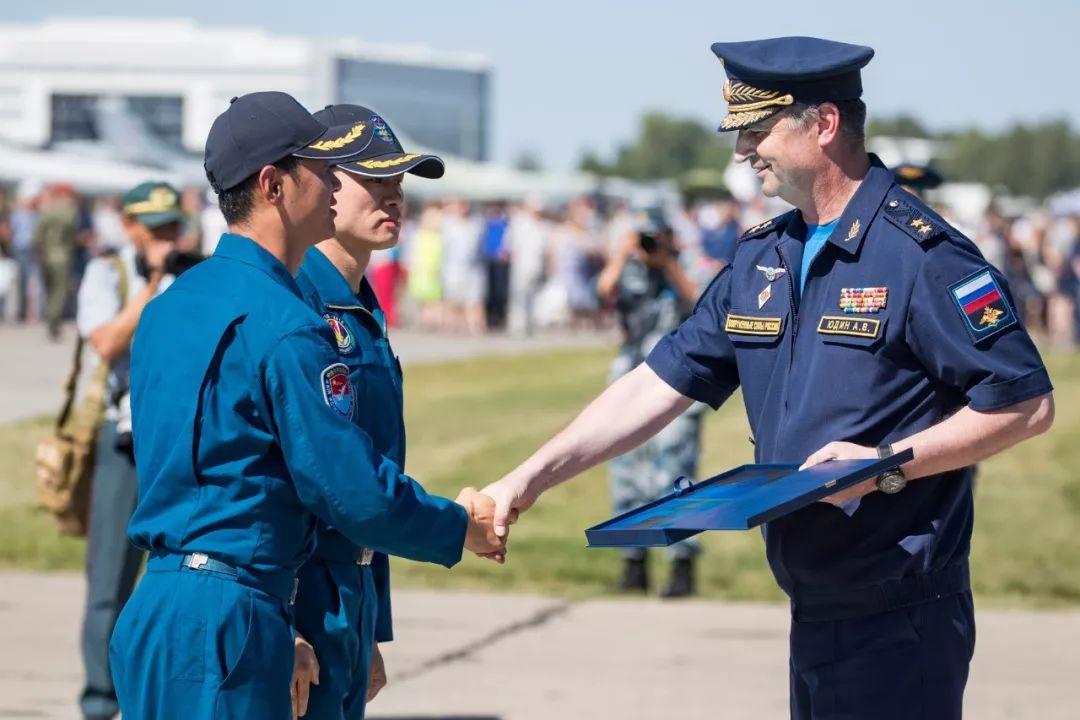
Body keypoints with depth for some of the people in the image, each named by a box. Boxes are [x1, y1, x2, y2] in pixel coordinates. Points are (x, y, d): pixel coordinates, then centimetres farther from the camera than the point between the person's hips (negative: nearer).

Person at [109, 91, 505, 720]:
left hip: (151, 608, 9)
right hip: (223, 621, -9)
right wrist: (459, 528, 4)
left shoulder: (169, 307, 15)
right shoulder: (285, 326, -14)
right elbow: (354, 490, -14)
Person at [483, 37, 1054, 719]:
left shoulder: (923, 254, -12)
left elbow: (1026, 404, -13)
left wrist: (887, 464, -19)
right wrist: (531, 477, 6)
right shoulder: (762, 259, 12)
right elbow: (658, 386, 14)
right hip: (813, 617, 8)